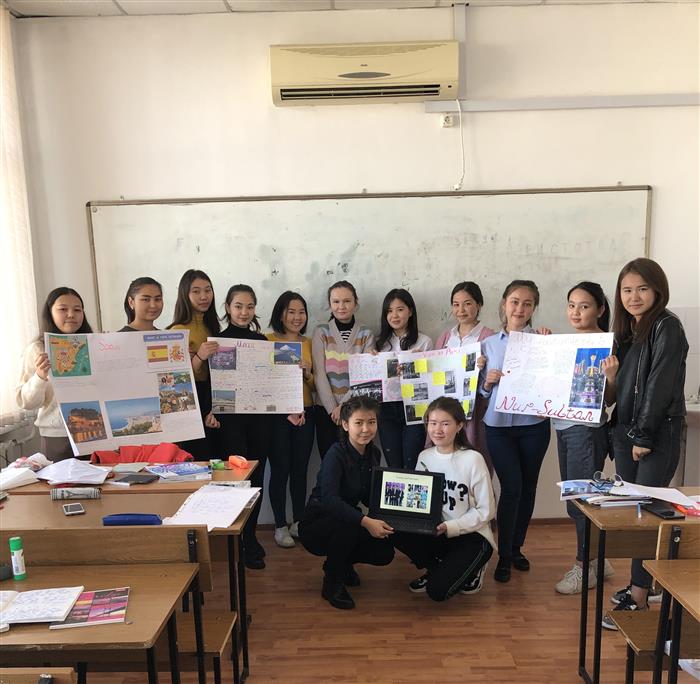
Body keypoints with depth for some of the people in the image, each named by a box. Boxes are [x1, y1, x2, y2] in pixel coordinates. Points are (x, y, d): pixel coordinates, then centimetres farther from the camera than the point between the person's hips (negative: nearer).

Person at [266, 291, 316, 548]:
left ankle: (299, 522, 23)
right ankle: (280, 525, 15)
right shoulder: (268, 341, -3)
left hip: (305, 413, 4)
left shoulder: (309, 343, 10)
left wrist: (307, 372, -9)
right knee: (280, 469, 0)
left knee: (300, 469, 8)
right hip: (277, 414, -4)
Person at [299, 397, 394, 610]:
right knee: (349, 525, -36)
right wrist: (365, 521, -50)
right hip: (316, 526, -6)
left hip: (346, 519, 7)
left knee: (384, 553, -12)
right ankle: (332, 583, -10)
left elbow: (368, 497, 4)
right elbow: (329, 499, -39)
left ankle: (341, 562, 18)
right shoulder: (336, 454, -25)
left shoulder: (373, 454, -3)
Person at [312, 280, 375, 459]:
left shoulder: (366, 335, 5)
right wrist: (332, 408, -11)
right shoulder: (321, 332, 3)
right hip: (327, 409, 0)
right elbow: (319, 374, -3)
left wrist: (343, 405, -13)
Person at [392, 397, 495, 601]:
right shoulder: (424, 457, 1)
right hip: (435, 532, 5)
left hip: (471, 535, -5)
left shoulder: (473, 459, -14)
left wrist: (449, 527, -21)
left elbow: (486, 510, -11)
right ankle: (437, 568, 4)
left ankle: (471, 568, 10)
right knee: (396, 532, -22)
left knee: (438, 590, -23)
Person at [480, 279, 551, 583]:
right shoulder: (489, 344, 5)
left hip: (534, 424, 0)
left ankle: (516, 548, 31)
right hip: (498, 424, 0)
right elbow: (482, 390, 9)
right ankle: (503, 557, 13)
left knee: (528, 488, 11)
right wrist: (488, 382, -12)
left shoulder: (540, 340, -1)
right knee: (511, 488, -4)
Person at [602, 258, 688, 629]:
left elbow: (660, 385, -16)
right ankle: (640, 583, 24)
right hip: (626, 431, 8)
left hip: (658, 435, -7)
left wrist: (644, 435, -15)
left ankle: (638, 600, 5)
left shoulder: (667, 327, -11)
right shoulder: (628, 331, 13)